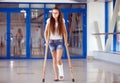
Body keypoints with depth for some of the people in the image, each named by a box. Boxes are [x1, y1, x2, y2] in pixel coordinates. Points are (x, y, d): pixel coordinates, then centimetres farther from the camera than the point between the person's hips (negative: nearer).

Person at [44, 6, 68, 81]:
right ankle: (56, 76, 12)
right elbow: (46, 31, 0)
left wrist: (66, 41, -5)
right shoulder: (49, 21, -2)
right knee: (54, 59, 5)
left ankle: (61, 73, 9)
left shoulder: (62, 21, -1)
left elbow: (65, 32, 2)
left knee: (58, 59, -14)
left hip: (60, 41, -1)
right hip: (52, 41, 1)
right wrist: (46, 40, -10)